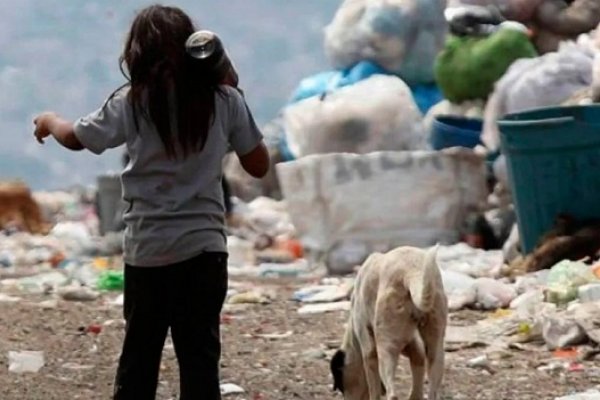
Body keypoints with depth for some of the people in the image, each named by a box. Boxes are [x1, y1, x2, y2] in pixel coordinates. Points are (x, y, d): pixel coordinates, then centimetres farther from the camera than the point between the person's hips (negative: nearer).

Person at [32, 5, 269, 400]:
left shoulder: (132, 103, -3)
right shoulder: (224, 100, -2)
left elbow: (75, 138, 13)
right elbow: (259, 165, 7)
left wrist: (48, 121, 35)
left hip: (148, 250, 0)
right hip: (204, 248, 0)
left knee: (138, 356, 11)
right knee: (200, 359, 2)